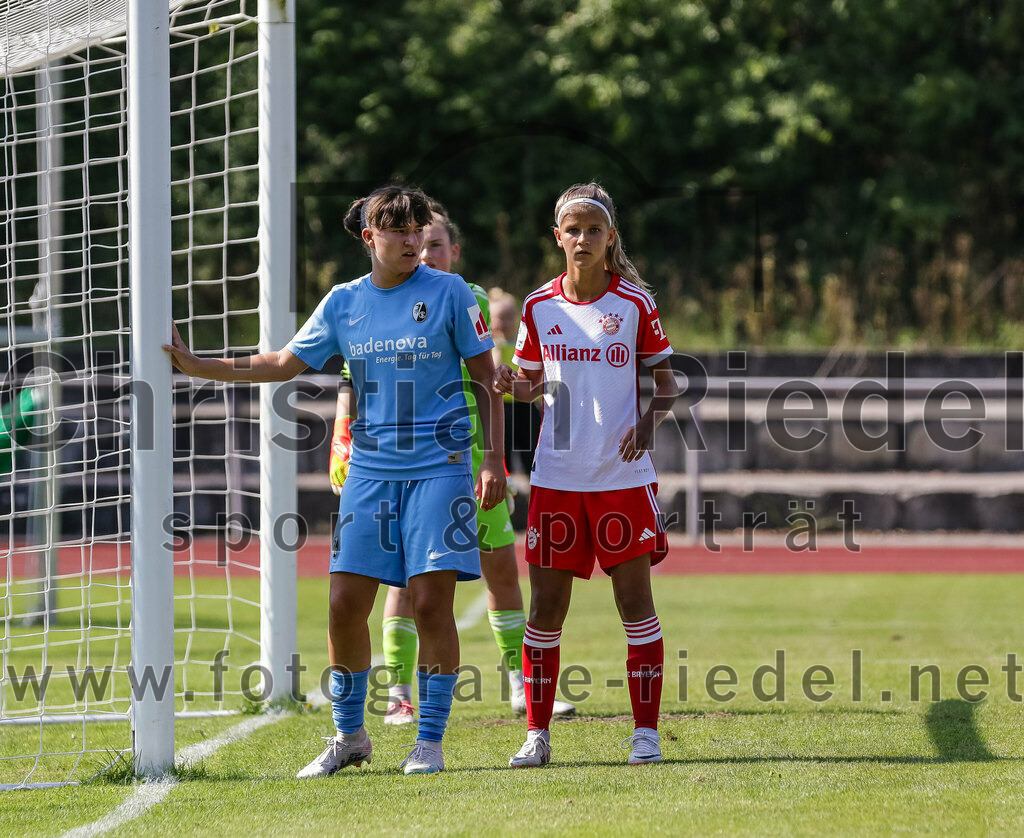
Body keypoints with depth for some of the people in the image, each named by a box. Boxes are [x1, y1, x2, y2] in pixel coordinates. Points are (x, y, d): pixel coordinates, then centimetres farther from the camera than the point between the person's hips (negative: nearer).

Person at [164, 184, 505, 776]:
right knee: (346, 604, -2)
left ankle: (431, 741, 2)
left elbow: (487, 377, 2)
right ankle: (349, 736, 15)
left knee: (432, 601, -9)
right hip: (370, 472, 3)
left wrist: (493, 460, -5)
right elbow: (285, 364, 13)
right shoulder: (344, 303, 7)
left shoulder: (449, 293, -1)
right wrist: (197, 366, 7)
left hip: (439, 468, -3)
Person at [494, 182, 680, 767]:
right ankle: (537, 734, 10)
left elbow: (667, 383, 4)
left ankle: (646, 733, 5)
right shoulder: (540, 307, 5)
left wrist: (650, 420, -16)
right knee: (546, 609, 3)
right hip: (556, 477, 2)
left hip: (623, 475, -2)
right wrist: (512, 385, -8)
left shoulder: (635, 303, -1)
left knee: (636, 604, -1)